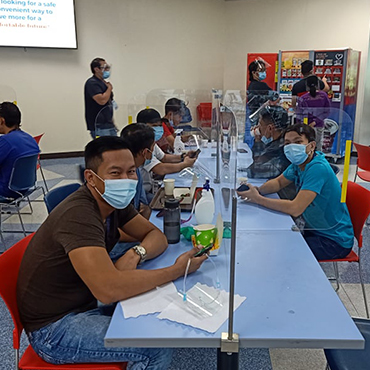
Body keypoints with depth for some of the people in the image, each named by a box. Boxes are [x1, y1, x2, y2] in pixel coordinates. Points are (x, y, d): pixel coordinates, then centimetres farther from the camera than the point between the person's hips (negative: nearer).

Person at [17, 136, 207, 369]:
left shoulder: (114, 201, -1)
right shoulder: (79, 215, -28)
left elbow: (156, 236, 4)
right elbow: (108, 289, -37)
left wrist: (136, 254, -18)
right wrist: (177, 271, -28)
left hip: (86, 304, 8)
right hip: (55, 327, -8)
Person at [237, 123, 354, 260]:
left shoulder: (318, 168, -28)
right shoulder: (299, 163, -1)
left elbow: (295, 209, -34)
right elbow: (278, 182, 13)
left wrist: (257, 199, -27)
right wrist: (257, 190, -9)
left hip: (335, 240, -8)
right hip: (315, 229, 8)